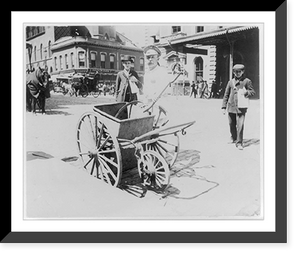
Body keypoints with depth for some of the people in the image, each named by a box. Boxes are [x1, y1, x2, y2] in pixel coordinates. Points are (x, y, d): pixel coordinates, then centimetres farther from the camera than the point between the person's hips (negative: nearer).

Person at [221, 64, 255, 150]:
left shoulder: (247, 81, 2)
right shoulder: (231, 82, 9)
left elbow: (253, 92, 4)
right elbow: (226, 95, 12)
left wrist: (246, 92, -18)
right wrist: (224, 107, 8)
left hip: (241, 107, -3)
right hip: (231, 107, 3)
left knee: (240, 125, -11)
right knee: (232, 124, 14)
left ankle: (239, 143, -3)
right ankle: (233, 138, 38)